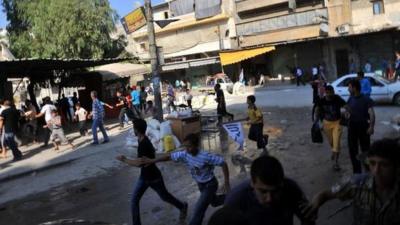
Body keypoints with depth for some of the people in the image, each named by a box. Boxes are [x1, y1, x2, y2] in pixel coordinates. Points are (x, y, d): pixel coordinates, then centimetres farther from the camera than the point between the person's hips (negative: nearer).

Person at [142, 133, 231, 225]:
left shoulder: (206, 156, -34)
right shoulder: (184, 154, -17)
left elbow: (223, 163, -28)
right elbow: (169, 156, -7)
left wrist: (226, 183, -25)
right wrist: (152, 161, -12)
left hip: (210, 184, -7)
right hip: (200, 184, 7)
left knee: (198, 210, -11)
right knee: (214, 202, 29)